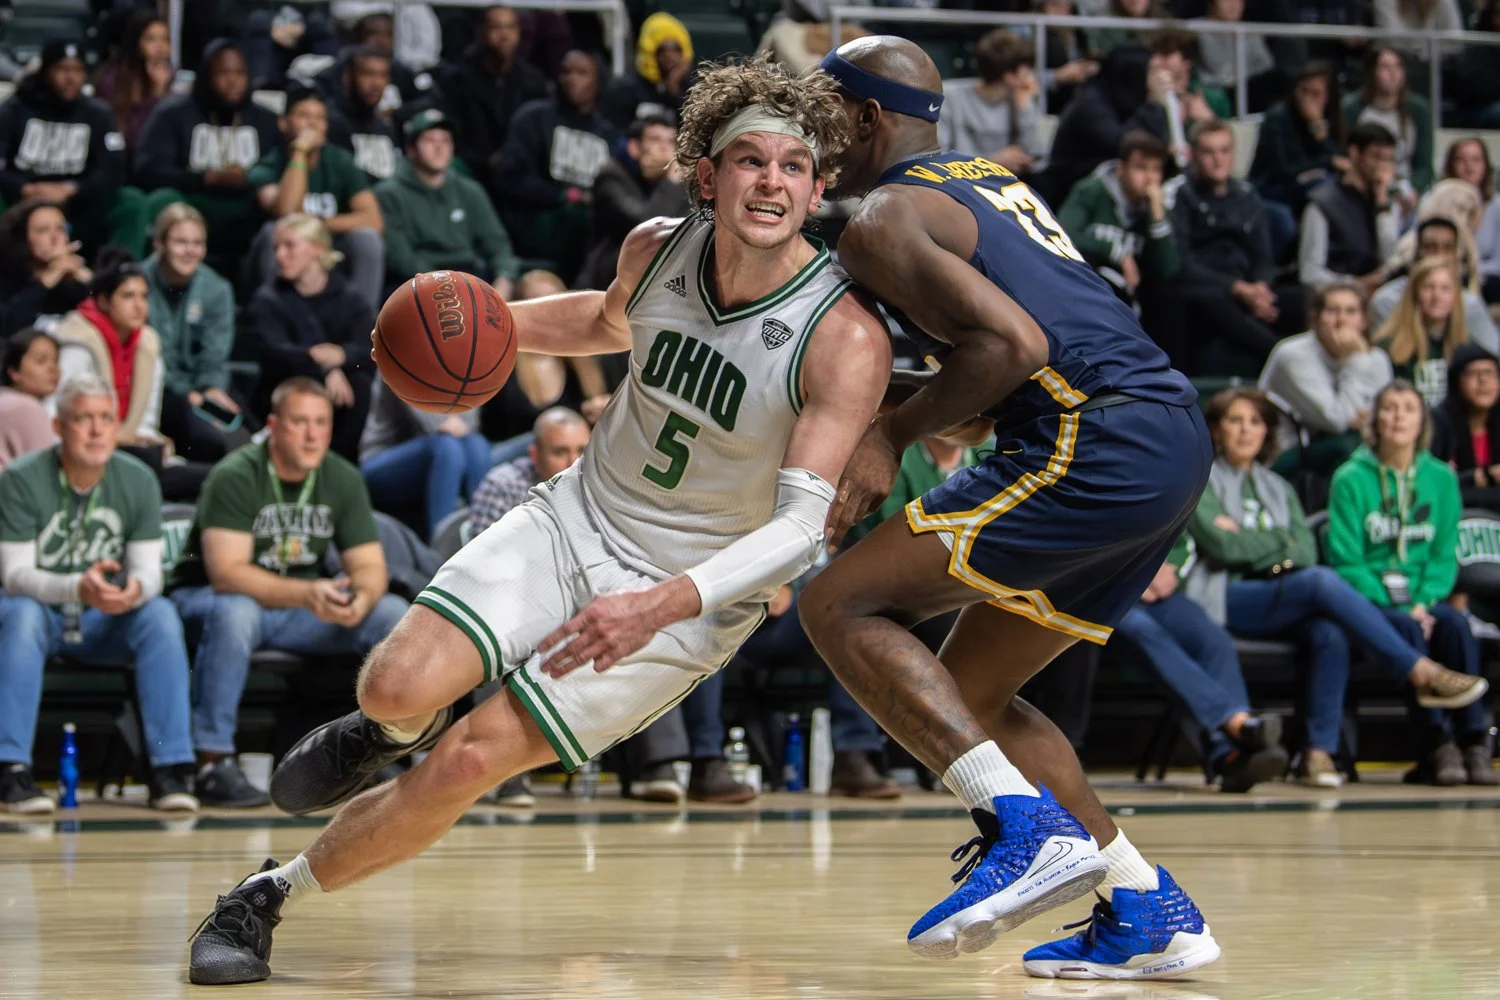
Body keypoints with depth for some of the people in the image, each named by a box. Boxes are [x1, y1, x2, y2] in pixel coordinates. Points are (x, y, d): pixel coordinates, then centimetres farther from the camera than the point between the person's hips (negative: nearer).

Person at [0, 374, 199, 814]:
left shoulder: (138, 480, -3)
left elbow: (149, 569, -5)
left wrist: (136, 589, -32)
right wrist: (77, 587, -38)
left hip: (106, 624, 3)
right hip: (42, 610, -2)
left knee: (161, 614, -26)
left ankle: (169, 769, -28)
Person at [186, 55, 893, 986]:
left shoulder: (848, 338, -22)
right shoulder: (658, 248, -5)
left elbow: (803, 526, -25)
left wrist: (662, 605, -38)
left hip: (686, 600, -4)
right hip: (577, 517, 4)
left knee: (466, 765, -14)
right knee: (400, 684, -18)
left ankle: (270, 897, 7)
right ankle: (396, 729, 21)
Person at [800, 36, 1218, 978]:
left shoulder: (883, 220, -3)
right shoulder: (995, 182, 26)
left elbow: (1014, 344, -16)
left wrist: (894, 434, -6)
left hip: (1101, 442, -9)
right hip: (1177, 438, 9)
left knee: (841, 606, -7)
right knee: (972, 695, 17)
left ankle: (1030, 829, -19)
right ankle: (1152, 914, 11)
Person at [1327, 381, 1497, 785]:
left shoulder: (1441, 478, 10)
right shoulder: (1351, 479, -1)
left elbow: (1445, 554, 8)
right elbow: (1345, 561, -6)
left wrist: (1424, 602, -11)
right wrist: (1397, 607, -16)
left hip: (1422, 597, 3)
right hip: (1369, 600, -3)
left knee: (1455, 623, -30)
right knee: (1407, 628, -34)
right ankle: (1439, 745, -37)